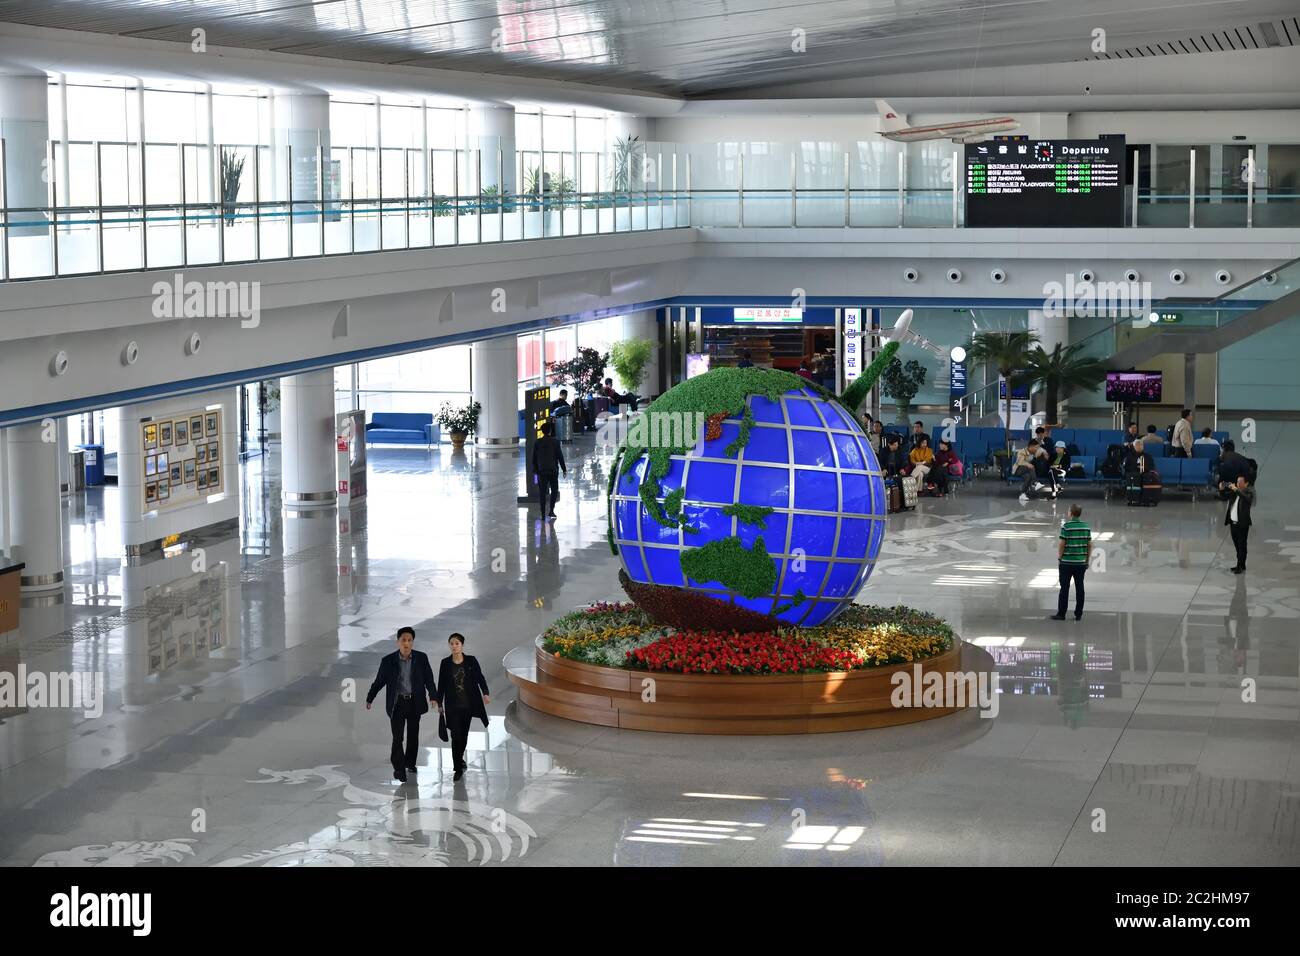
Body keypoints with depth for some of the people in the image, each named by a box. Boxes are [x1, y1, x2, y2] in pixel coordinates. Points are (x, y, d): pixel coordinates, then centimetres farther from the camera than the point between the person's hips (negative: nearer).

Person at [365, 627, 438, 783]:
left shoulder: (421, 658, -4)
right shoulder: (388, 660, -6)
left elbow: (428, 679, -3)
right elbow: (379, 681, 3)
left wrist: (433, 696, -15)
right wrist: (369, 699, 8)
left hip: (414, 703, 2)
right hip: (397, 703, -2)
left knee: (413, 735, 13)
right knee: (397, 737, -7)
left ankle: (410, 763, 30)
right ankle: (399, 768, -2)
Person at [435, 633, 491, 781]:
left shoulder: (471, 661, -2)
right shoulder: (445, 663, -2)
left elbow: (480, 678, -5)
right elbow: (441, 684, 4)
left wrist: (485, 693, -22)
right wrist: (439, 703, 6)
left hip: (468, 704, 1)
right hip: (452, 706, -1)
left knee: (464, 734, 13)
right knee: (456, 735, -9)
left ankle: (459, 759, 37)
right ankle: (458, 768, -5)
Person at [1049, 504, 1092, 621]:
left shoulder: (1066, 526, -11)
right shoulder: (1086, 527, 4)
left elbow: (1061, 544, -12)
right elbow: (1089, 545, 8)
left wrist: (1059, 559, 0)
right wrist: (1087, 560, 16)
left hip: (1067, 563, -4)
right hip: (1081, 563, 4)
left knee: (1064, 588, 1)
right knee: (1079, 588, 7)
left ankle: (1061, 614, 3)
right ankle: (1078, 614, 9)